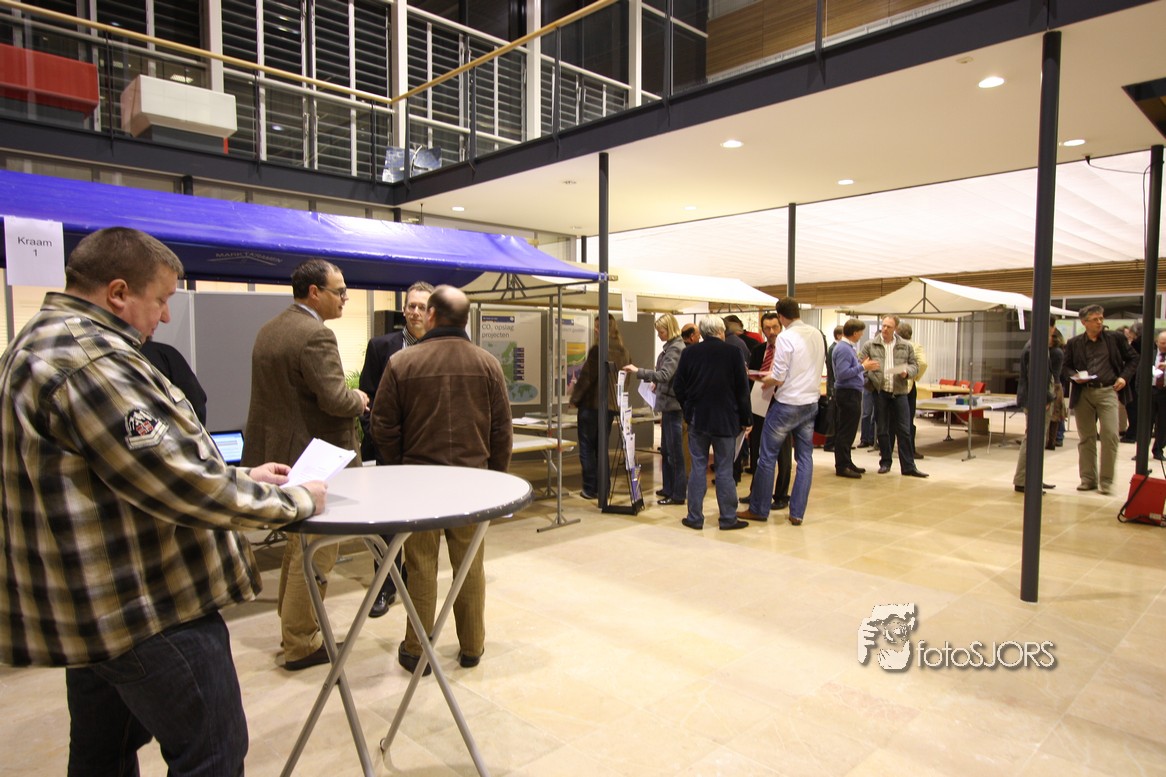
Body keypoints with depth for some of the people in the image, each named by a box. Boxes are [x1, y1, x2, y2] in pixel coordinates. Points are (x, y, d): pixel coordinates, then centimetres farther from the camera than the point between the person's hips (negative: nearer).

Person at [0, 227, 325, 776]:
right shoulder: (86, 360, -23)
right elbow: (176, 485, -26)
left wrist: (240, 477, 13)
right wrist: (294, 500, -14)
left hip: (92, 606, 11)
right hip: (148, 611, -11)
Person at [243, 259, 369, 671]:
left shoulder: (268, 331, 10)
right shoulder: (316, 335, -20)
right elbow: (335, 399, -26)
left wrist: (350, 399, 13)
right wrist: (359, 399, -4)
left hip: (276, 454, 10)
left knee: (298, 544, 23)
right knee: (316, 553, 3)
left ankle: (292, 626, 37)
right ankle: (301, 645, 15)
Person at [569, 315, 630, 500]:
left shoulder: (598, 350, -16)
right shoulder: (624, 352, 6)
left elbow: (586, 377, -15)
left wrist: (575, 398, -3)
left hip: (591, 404, -6)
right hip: (611, 406, 7)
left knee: (587, 448, 4)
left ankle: (590, 489, 5)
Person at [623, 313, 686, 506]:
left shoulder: (676, 349, -14)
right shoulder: (670, 347, 14)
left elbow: (665, 375, -24)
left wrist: (638, 372, -28)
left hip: (673, 404, -10)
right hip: (668, 404, 10)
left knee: (674, 451, -4)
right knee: (666, 450, 16)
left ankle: (678, 494, 3)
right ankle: (669, 488, 25)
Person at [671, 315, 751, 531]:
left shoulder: (689, 353, -1)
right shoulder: (732, 352, -6)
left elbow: (678, 386, 2)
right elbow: (742, 389, -4)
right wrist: (745, 419, 4)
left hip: (697, 418, 2)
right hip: (725, 420, -1)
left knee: (698, 468, 7)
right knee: (724, 469, 5)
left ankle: (695, 517, 10)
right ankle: (728, 518, 11)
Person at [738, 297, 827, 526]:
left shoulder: (785, 337, -16)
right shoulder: (818, 335, 5)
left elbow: (778, 378, -16)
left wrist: (764, 381, 3)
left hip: (787, 404, -6)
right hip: (811, 402, 7)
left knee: (767, 456, 5)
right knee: (805, 457, 10)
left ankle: (758, 509, 14)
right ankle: (797, 513, 13)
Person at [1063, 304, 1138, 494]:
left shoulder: (1115, 338, 6)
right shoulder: (1074, 343, 6)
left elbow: (1133, 359, 13)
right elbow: (1066, 366, 13)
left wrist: (1124, 377, -1)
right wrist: (1074, 376, -7)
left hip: (1108, 391, -1)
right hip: (1083, 394, 1)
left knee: (1110, 435, -10)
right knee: (1086, 438, 7)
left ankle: (1106, 480, 0)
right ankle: (1088, 479, 16)